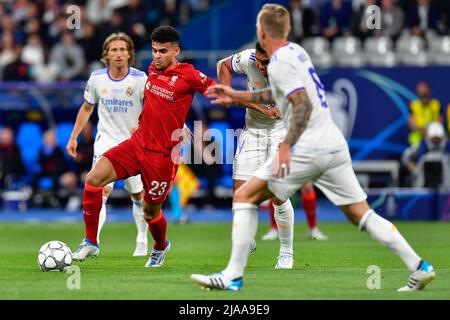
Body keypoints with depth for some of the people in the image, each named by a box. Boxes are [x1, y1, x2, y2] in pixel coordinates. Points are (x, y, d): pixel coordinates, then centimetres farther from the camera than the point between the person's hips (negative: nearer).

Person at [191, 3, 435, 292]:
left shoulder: (280, 62, -9)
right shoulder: (296, 51, 17)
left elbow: (303, 106, -20)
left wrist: (286, 147, -26)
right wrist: (237, 97, 34)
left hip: (307, 149, -8)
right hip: (336, 146, 8)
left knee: (245, 197, 0)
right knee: (361, 214, 9)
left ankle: (233, 276, -5)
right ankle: (418, 266, 0)